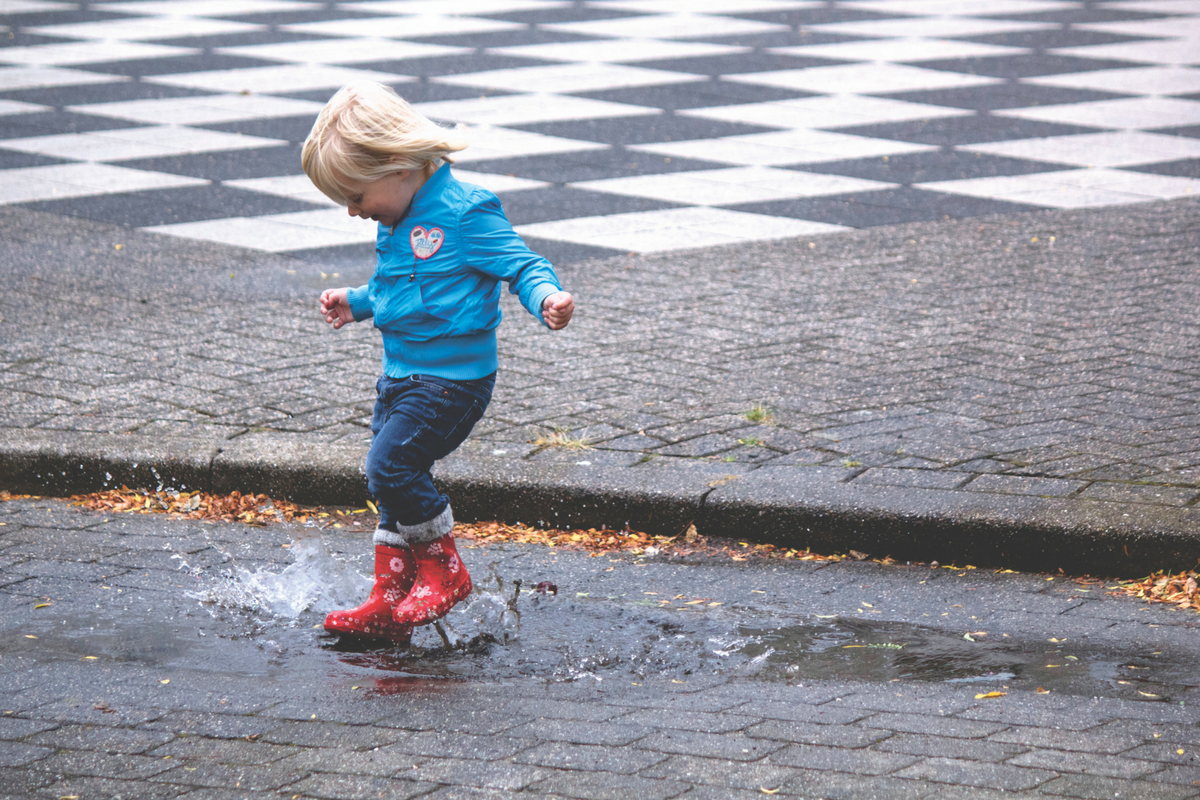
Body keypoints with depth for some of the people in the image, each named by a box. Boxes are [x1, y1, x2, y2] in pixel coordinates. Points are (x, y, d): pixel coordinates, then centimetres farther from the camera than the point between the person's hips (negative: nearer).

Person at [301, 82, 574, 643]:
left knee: (390, 465, -18)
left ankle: (444, 570, -2)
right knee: (393, 488, 10)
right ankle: (390, 601, 18)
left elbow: (521, 265, -16)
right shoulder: (397, 223, 12)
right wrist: (356, 302, 28)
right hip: (402, 374, 9)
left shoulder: (464, 213, -17)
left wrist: (546, 298, -35)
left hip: (451, 379, -9)